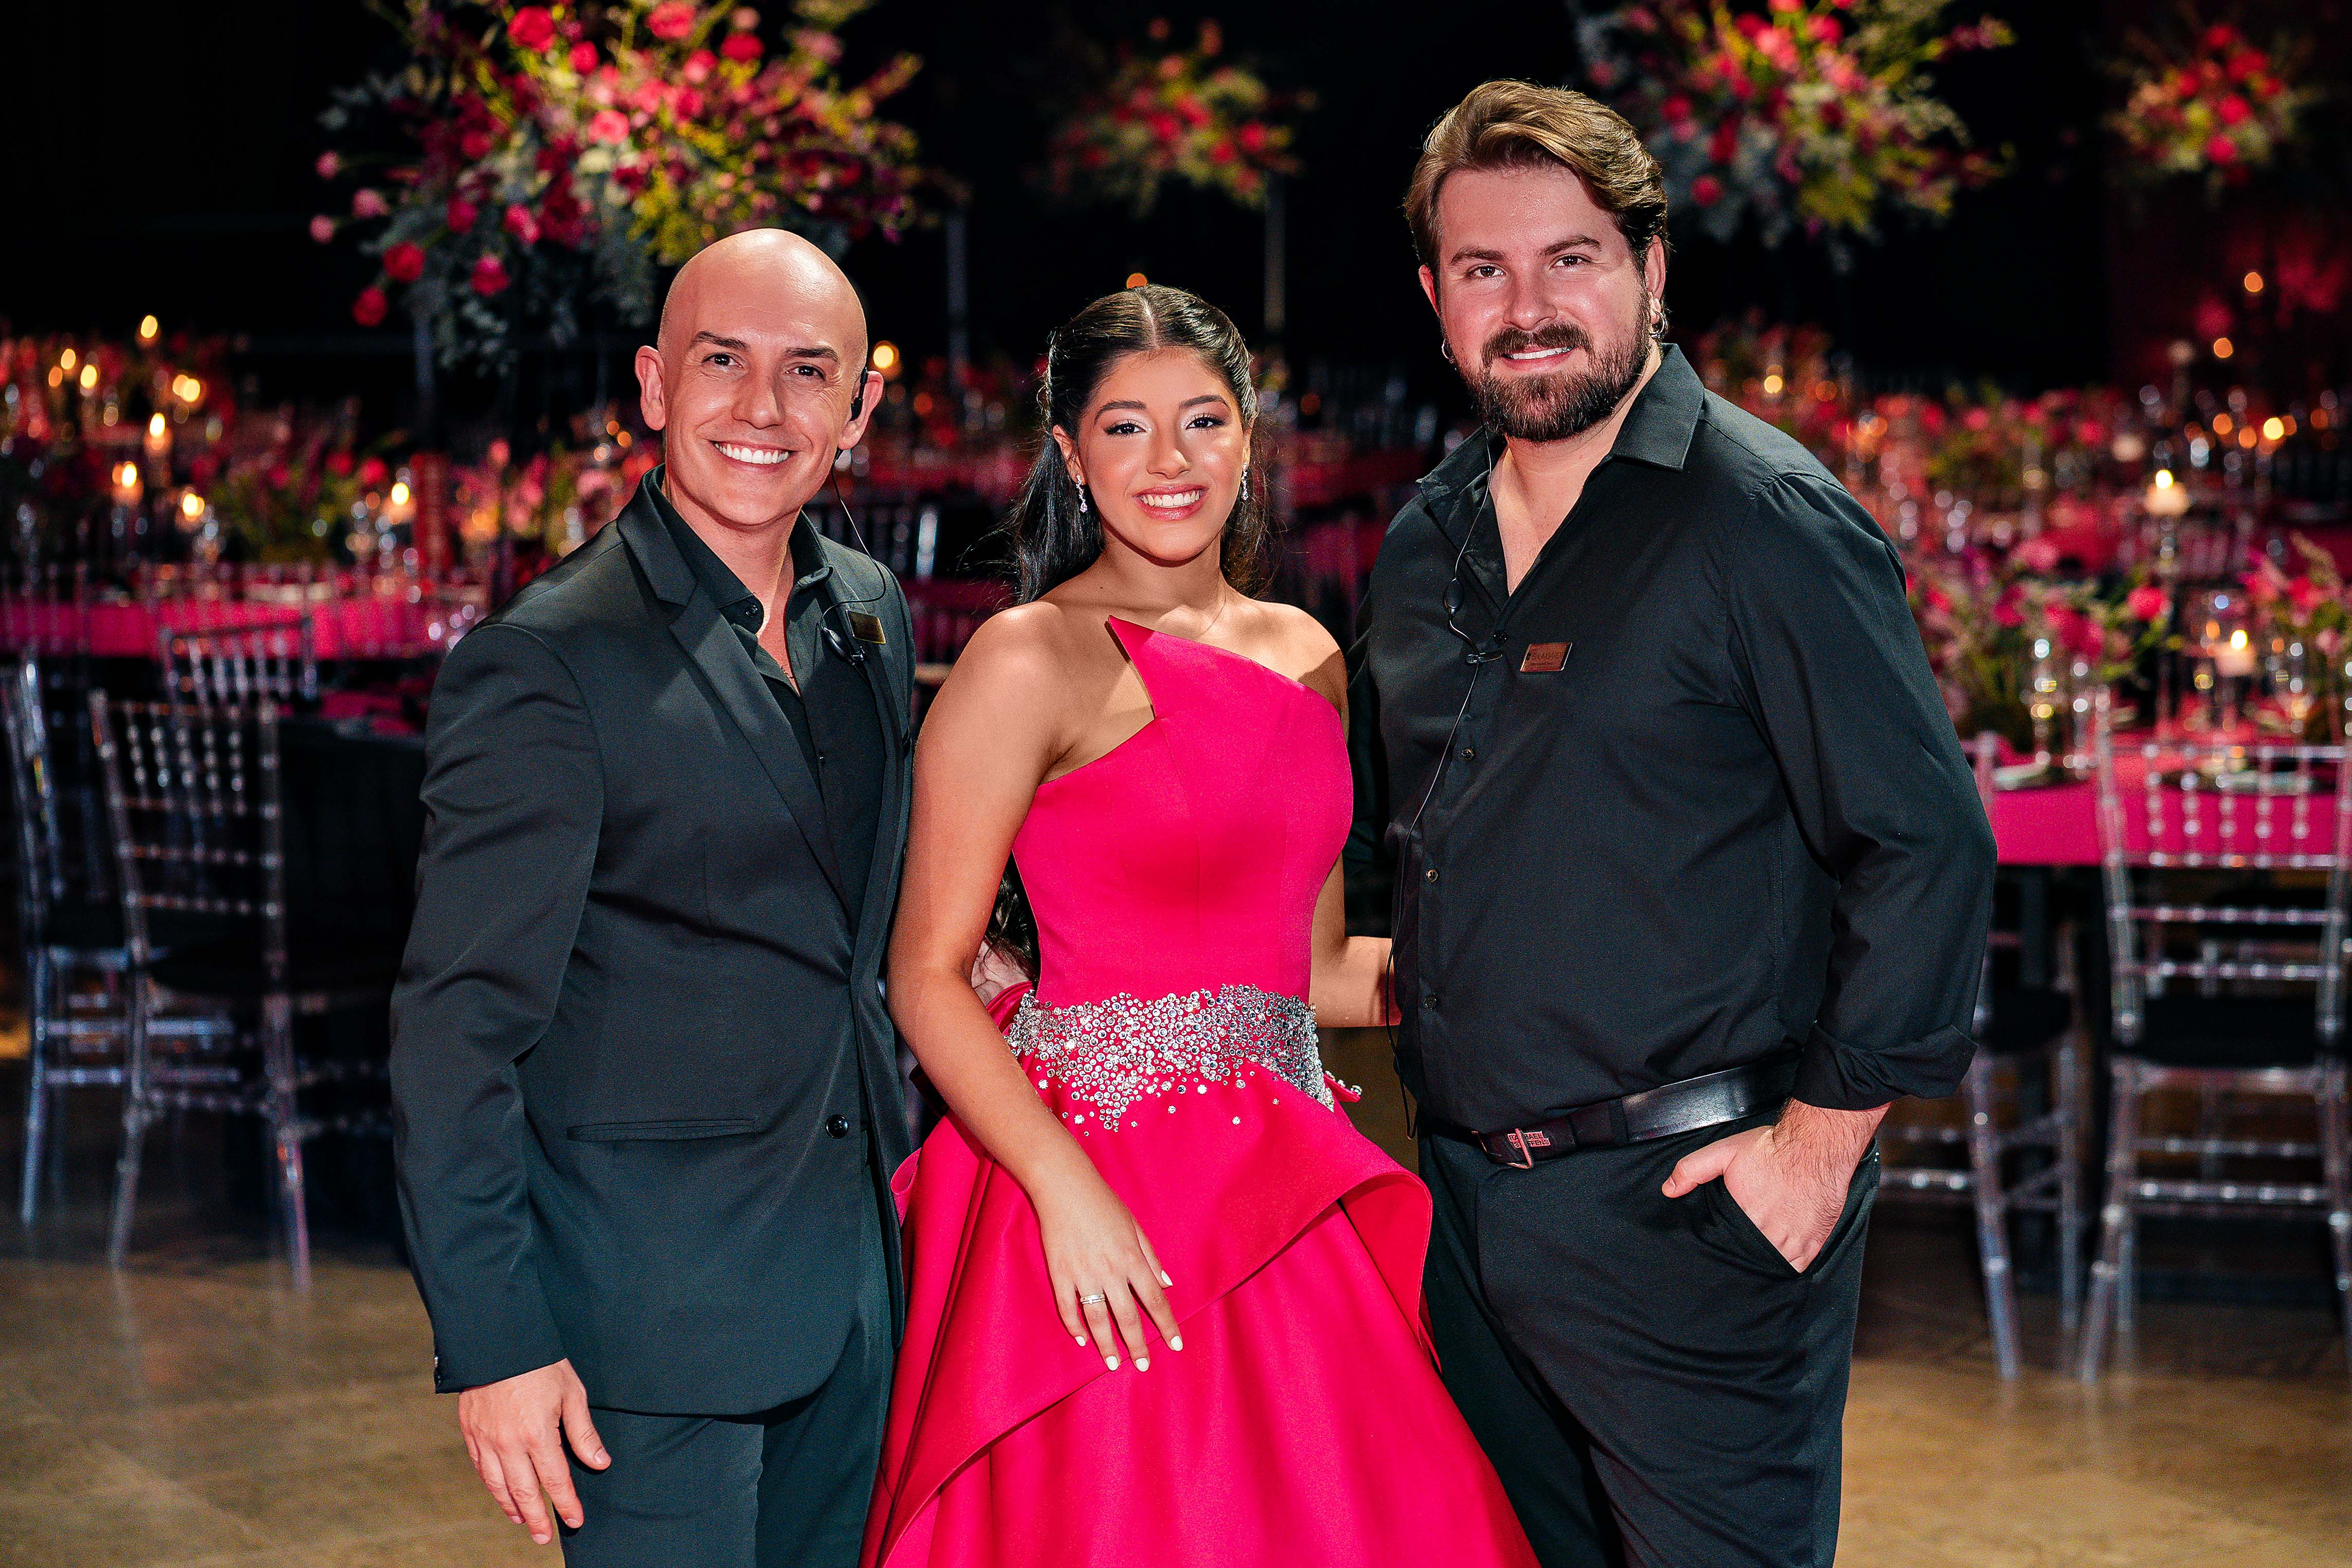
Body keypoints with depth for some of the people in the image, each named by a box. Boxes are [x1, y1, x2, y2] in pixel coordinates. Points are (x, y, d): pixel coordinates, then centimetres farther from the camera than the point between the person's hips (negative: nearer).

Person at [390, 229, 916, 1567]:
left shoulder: (871, 611, 7)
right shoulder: (547, 664, -15)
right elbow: (458, 1032, -16)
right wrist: (492, 1342, -18)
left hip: (858, 1279, 7)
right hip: (654, 1304, -7)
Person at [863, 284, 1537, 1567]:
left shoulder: (1303, 657, 13)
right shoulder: (1030, 660, -7)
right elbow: (927, 976, -10)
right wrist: (1067, 1188, -20)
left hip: (1282, 1179, 6)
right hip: (1105, 1200, -6)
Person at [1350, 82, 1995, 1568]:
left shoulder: (1762, 519, -12)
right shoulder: (1427, 544, 11)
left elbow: (1928, 843, -14)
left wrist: (1823, 1140, -15)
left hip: (1691, 1206, -7)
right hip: (1468, 1202, 7)